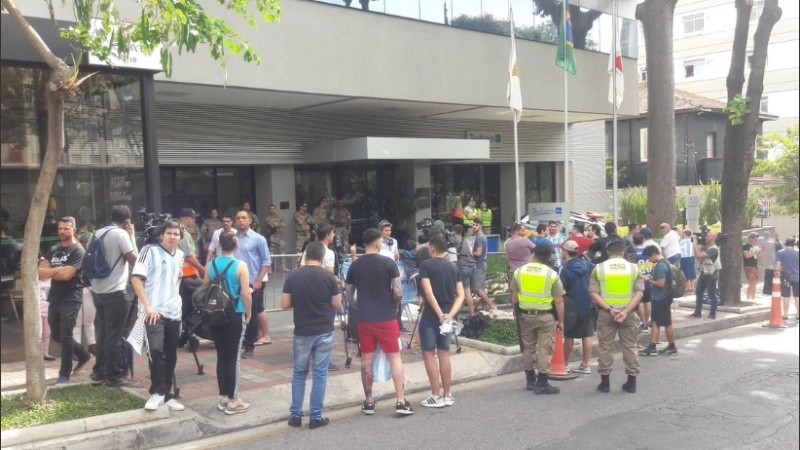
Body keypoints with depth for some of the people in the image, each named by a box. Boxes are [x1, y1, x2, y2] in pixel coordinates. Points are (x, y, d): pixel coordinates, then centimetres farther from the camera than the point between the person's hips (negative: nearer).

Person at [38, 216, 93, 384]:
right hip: (55, 298, 7)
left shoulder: (78, 251, -8)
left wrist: (49, 271, -6)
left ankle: (64, 374, 4)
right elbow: (41, 272, 5)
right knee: (57, 336, 14)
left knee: (65, 336, -5)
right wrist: (58, 270, -14)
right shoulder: (54, 250, 13)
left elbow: (67, 275, -18)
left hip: (71, 299, -7)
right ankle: (84, 355, 31)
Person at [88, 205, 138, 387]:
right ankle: (114, 376, 3)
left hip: (97, 290, 8)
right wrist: (132, 236, -1)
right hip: (115, 292, -8)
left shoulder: (98, 233, 12)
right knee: (115, 335, -1)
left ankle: (99, 372, 22)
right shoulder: (121, 234, -11)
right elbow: (134, 260, -8)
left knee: (102, 333, 16)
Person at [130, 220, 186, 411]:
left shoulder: (179, 255, 10)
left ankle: (167, 394, 20)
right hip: (154, 311, -6)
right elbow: (136, 278, -13)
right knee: (156, 350, -20)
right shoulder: (150, 250, -7)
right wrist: (148, 306, -18)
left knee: (171, 356, 9)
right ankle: (157, 392, -5)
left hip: (174, 312, 6)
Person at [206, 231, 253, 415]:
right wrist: (249, 313, 1)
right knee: (233, 358, 2)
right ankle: (233, 401, 8)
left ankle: (223, 398, 20)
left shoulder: (210, 264, 1)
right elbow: (246, 294, -13)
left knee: (221, 356, 12)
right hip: (235, 316, -4)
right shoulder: (240, 266, -12)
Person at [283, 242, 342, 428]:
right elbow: (337, 304, -3)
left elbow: (285, 304, -2)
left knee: (299, 373, 14)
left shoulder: (293, 276, -4)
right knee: (320, 375, 6)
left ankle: (295, 415, 16)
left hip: (302, 333, 1)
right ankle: (316, 417, 10)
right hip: (324, 333, -1)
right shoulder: (329, 277, -8)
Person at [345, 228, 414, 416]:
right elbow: (398, 292, -10)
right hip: (386, 318, -3)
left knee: (367, 359, 9)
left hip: (364, 318, 4)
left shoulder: (355, 265, 4)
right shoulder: (388, 263, -8)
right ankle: (401, 402, 1)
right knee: (395, 357, 3)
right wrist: (395, 306, 8)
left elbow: (349, 292, 11)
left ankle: (369, 402, 16)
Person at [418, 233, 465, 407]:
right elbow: (461, 295, 3)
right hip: (446, 316, 6)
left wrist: (439, 314, -19)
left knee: (428, 354, 2)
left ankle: (436, 396, 3)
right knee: (444, 354, 13)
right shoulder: (452, 267, 10)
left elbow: (428, 292, -19)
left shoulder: (426, 265, -8)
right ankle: (447, 395, 18)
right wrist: (450, 314, -6)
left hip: (431, 316, -6)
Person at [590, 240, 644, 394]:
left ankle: (605, 382, 10)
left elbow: (594, 293, -9)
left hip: (605, 313, -1)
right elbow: (639, 293, -7)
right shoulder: (634, 268, 1)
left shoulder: (599, 268, -1)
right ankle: (632, 382, 14)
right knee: (629, 346, 10)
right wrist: (626, 311, -13)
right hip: (627, 312, 1)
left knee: (605, 347, 7)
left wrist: (609, 309, -13)